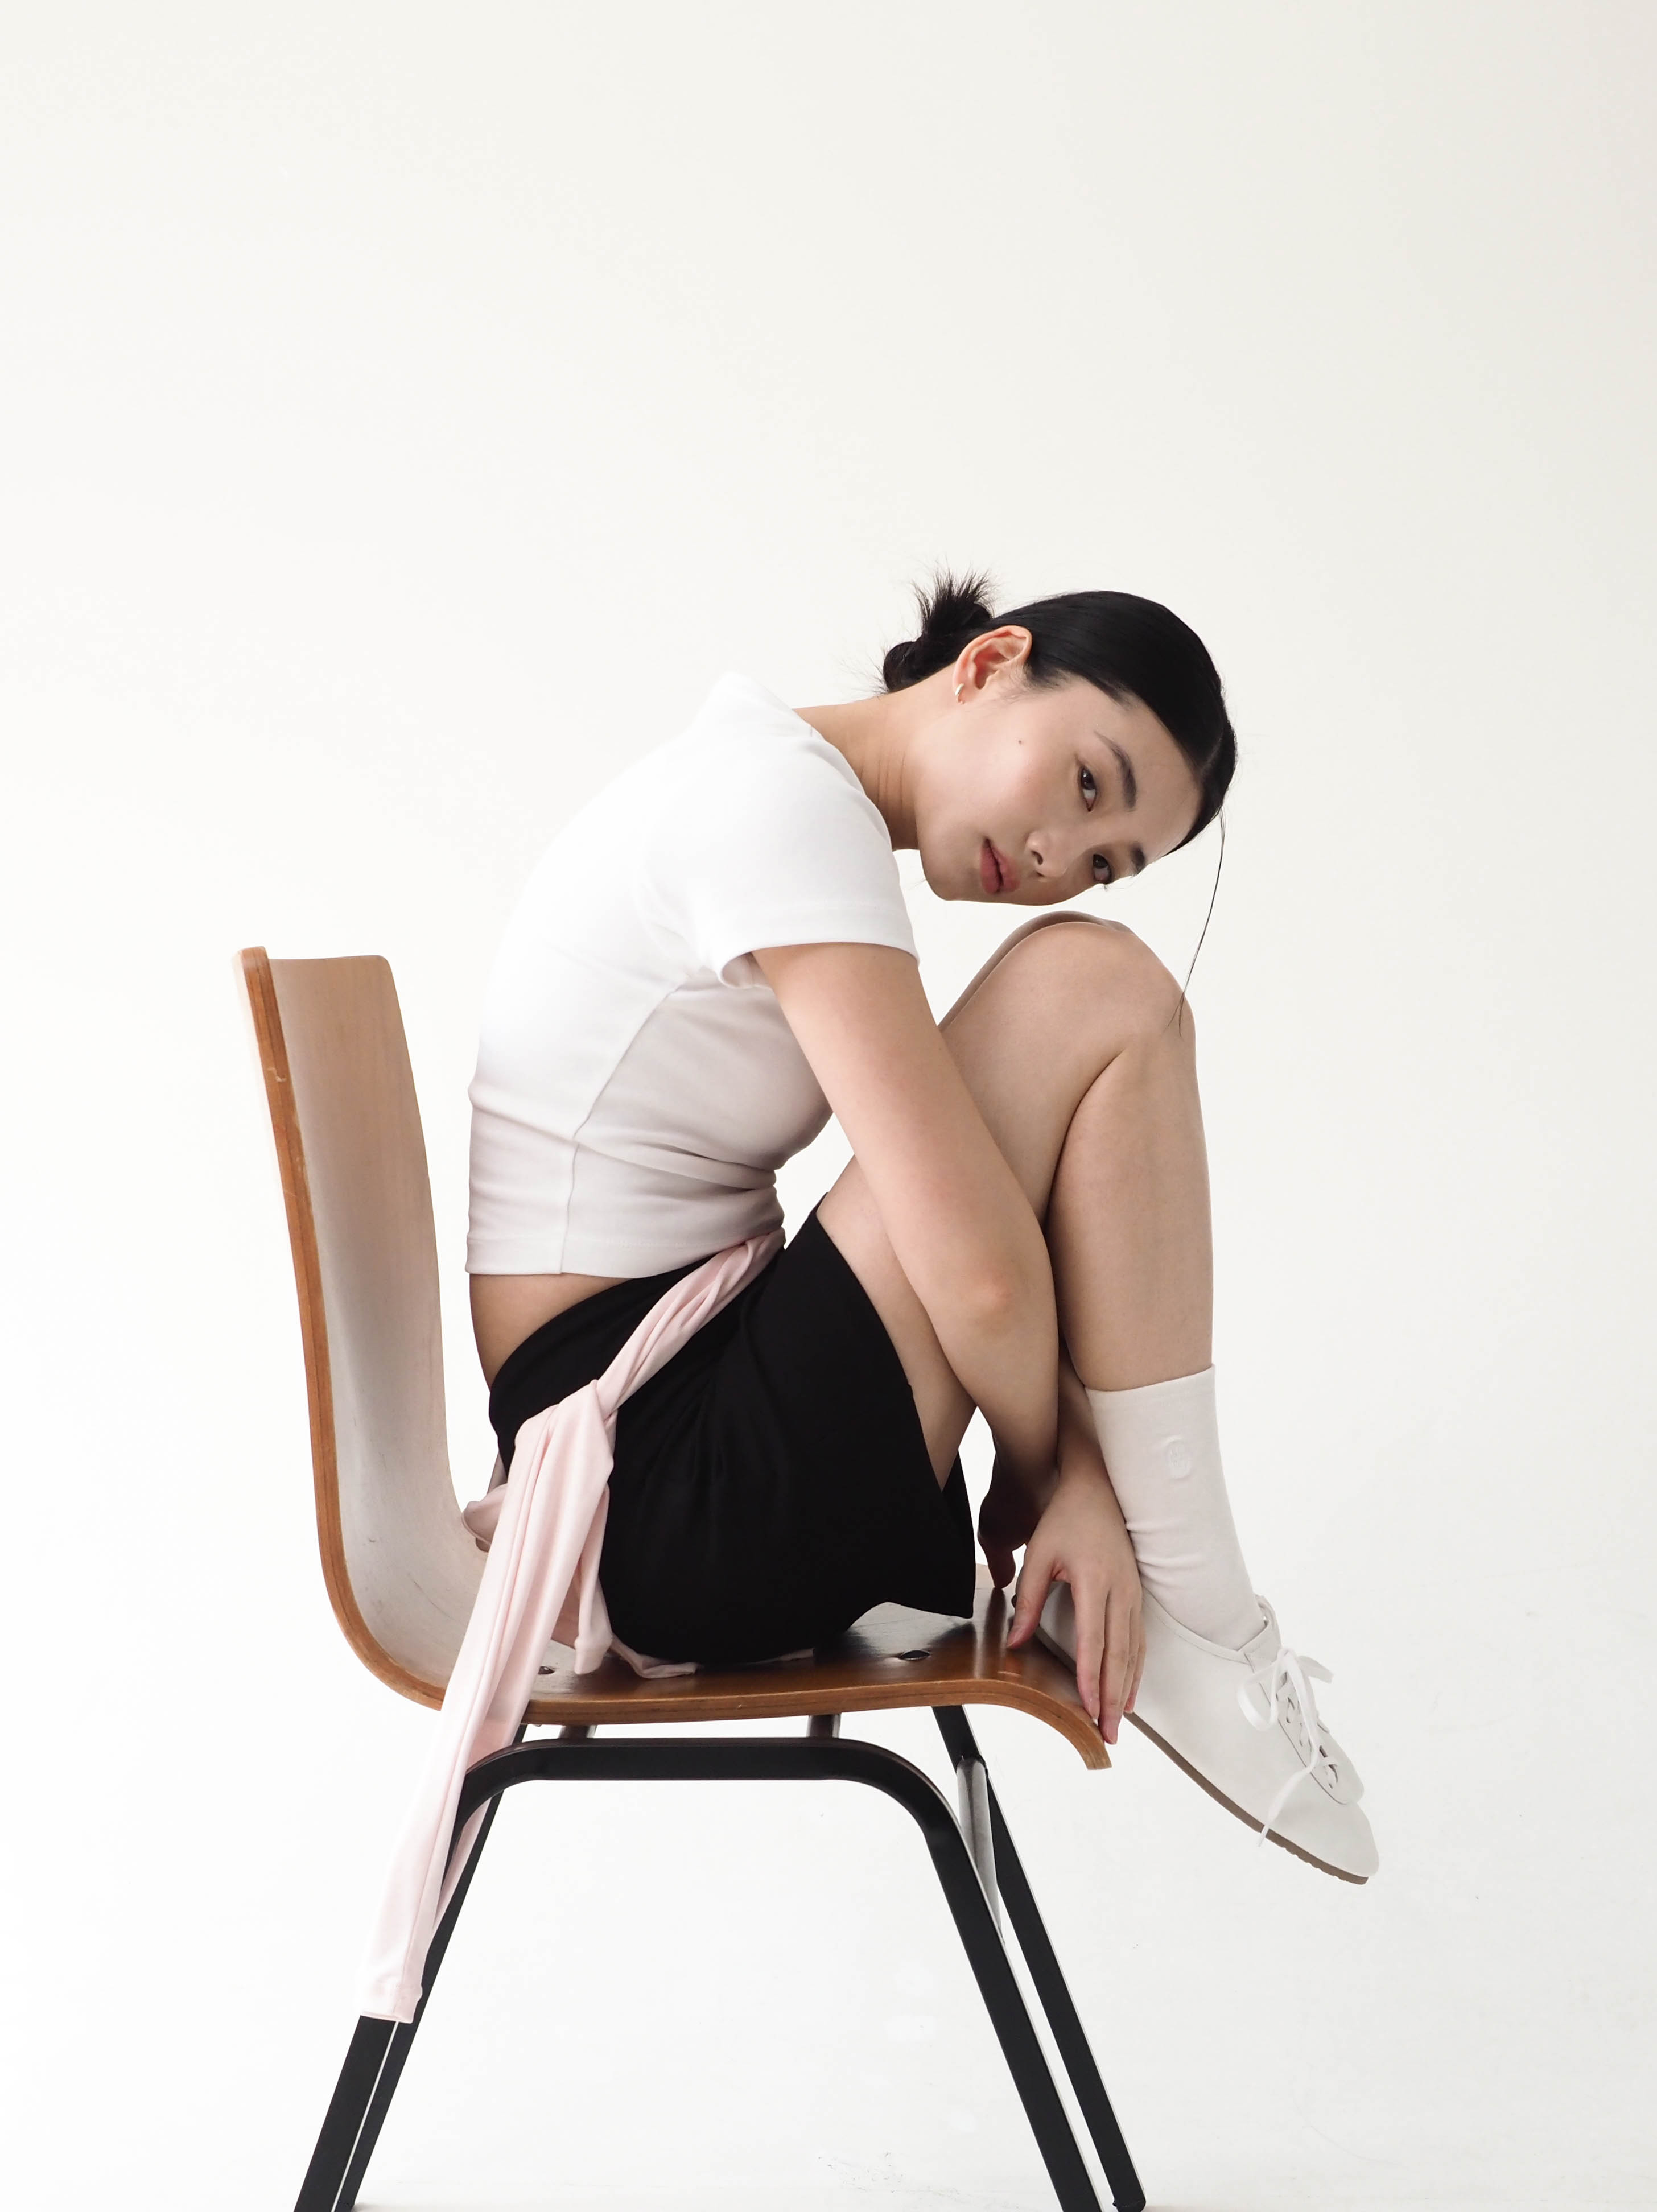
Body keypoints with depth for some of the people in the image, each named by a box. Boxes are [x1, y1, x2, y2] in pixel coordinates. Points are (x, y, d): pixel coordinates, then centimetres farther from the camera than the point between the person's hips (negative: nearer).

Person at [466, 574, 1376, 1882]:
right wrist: (1048, 1472, -4)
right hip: (683, 1495, -10)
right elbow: (976, 1271, -22)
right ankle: (1190, 1615, -6)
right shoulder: (785, 802, -16)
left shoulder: (767, 798, 15)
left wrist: (1061, 1474, 4)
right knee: (1100, 994, -14)